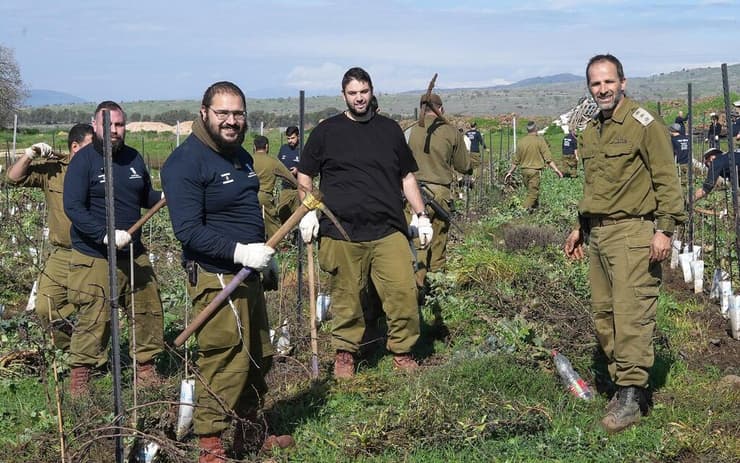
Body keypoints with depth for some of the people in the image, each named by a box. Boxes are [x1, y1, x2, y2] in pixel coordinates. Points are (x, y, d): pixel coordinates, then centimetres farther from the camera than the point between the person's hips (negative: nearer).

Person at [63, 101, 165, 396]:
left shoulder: (134, 159, 10)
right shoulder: (83, 160, -9)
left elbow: (146, 196, 22)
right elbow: (73, 207, -16)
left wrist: (164, 196, -1)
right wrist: (106, 235, -27)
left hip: (134, 253, 6)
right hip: (94, 257, -6)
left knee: (149, 310, 10)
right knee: (93, 319, -6)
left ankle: (146, 369, 25)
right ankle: (79, 378, 6)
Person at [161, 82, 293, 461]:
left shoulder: (241, 156, 13)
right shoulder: (186, 162, -15)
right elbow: (188, 230, -22)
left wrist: (265, 253, 22)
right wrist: (239, 252, -26)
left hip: (247, 273, 10)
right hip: (215, 277, -9)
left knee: (260, 356, 17)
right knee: (225, 362, -10)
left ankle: (248, 432, 32)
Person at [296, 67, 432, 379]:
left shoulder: (390, 130, 15)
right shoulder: (326, 132, 8)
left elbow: (407, 176, 21)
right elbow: (304, 177, 13)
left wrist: (421, 216, 14)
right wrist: (308, 212, -2)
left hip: (389, 230, 2)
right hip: (341, 231, -2)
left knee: (404, 292, -5)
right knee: (346, 297, 1)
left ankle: (402, 351, 10)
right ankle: (344, 353, 17)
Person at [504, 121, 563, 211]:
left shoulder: (521, 141, 4)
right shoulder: (540, 140, -9)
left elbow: (516, 160, 9)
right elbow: (548, 158, -13)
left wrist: (510, 172, 20)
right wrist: (556, 170, -11)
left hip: (524, 170, 5)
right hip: (535, 170, -5)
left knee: (532, 190, 21)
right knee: (533, 193, -1)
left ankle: (536, 206, 33)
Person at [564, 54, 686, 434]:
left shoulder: (643, 124, -6)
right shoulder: (591, 131, 17)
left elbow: (666, 178, -10)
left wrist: (665, 228, -16)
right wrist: (580, 226, 25)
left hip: (632, 232, -8)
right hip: (598, 235, 8)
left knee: (630, 314, -10)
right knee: (603, 315, 8)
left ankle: (631, 395, -6)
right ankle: (621, 381, 17)